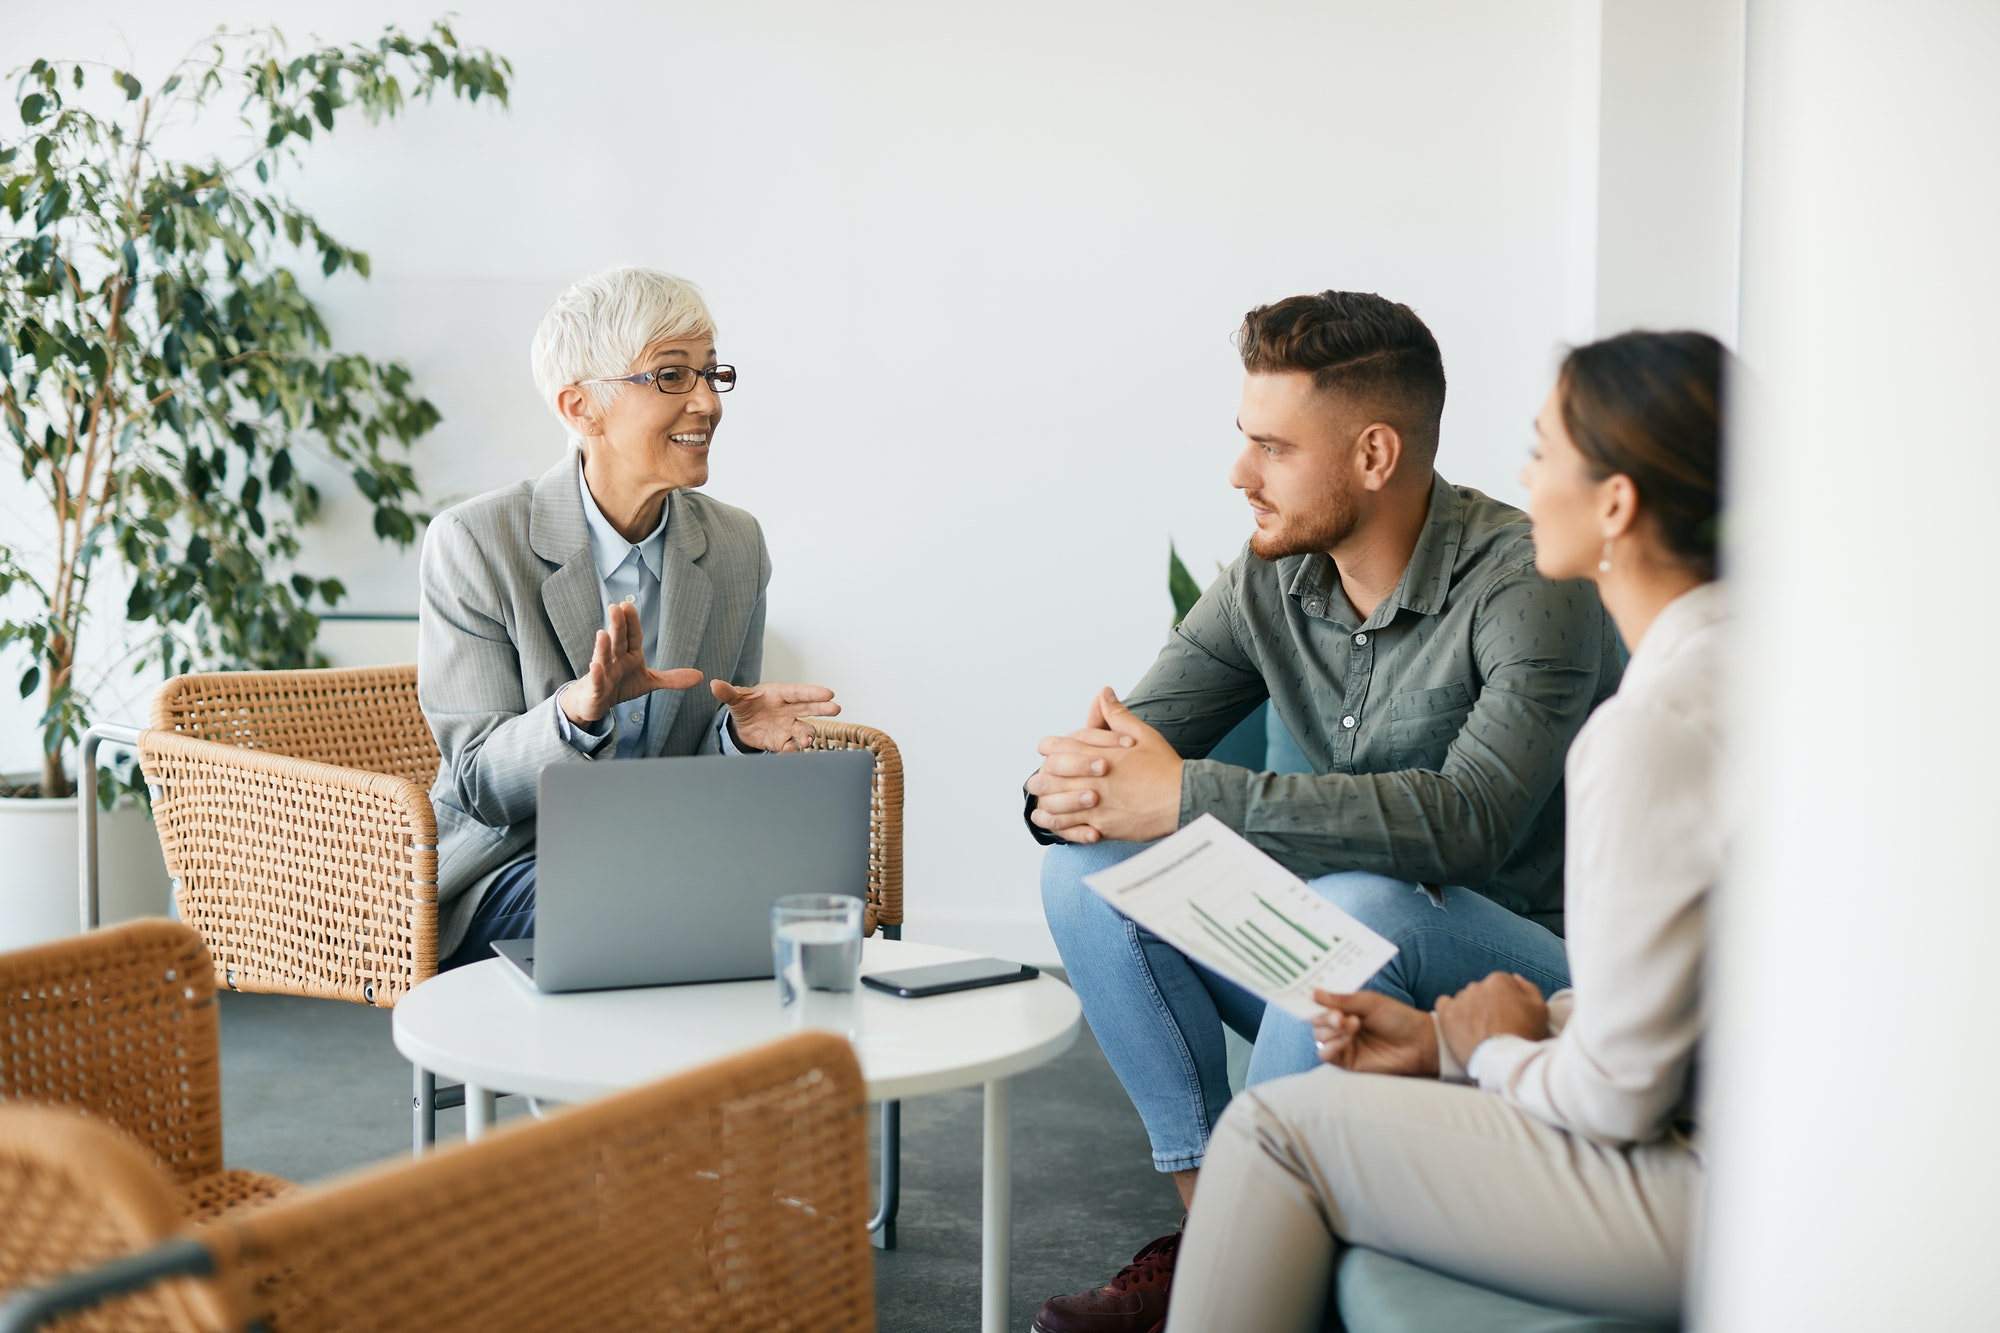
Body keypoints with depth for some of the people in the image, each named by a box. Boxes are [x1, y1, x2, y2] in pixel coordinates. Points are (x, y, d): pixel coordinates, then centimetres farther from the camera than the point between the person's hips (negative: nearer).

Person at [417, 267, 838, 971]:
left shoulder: (736, 545, 3)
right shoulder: (474, 543, -10)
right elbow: (479, 785, -11)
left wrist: (740, 734, -16)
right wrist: (579, 710, -31)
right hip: (511, 863, -4)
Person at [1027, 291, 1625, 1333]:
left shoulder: (1527, 588, -20)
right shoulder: (1271, 582, 0)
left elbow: (1469, 818, -34)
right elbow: (1132, 740, 0)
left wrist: (1190, 798, -34)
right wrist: (1073, 784, -27)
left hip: (1533, 969, -6)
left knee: (1355, 907, -37)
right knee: (1092, 862, -11)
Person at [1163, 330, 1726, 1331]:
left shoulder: (1654, 724, -25)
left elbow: (1617, 1093, -22)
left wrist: (1496, 1049, -1)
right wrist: (1443, 1038, 9)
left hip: (1701, 1197, -9)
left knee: (1275, 1127, 0)